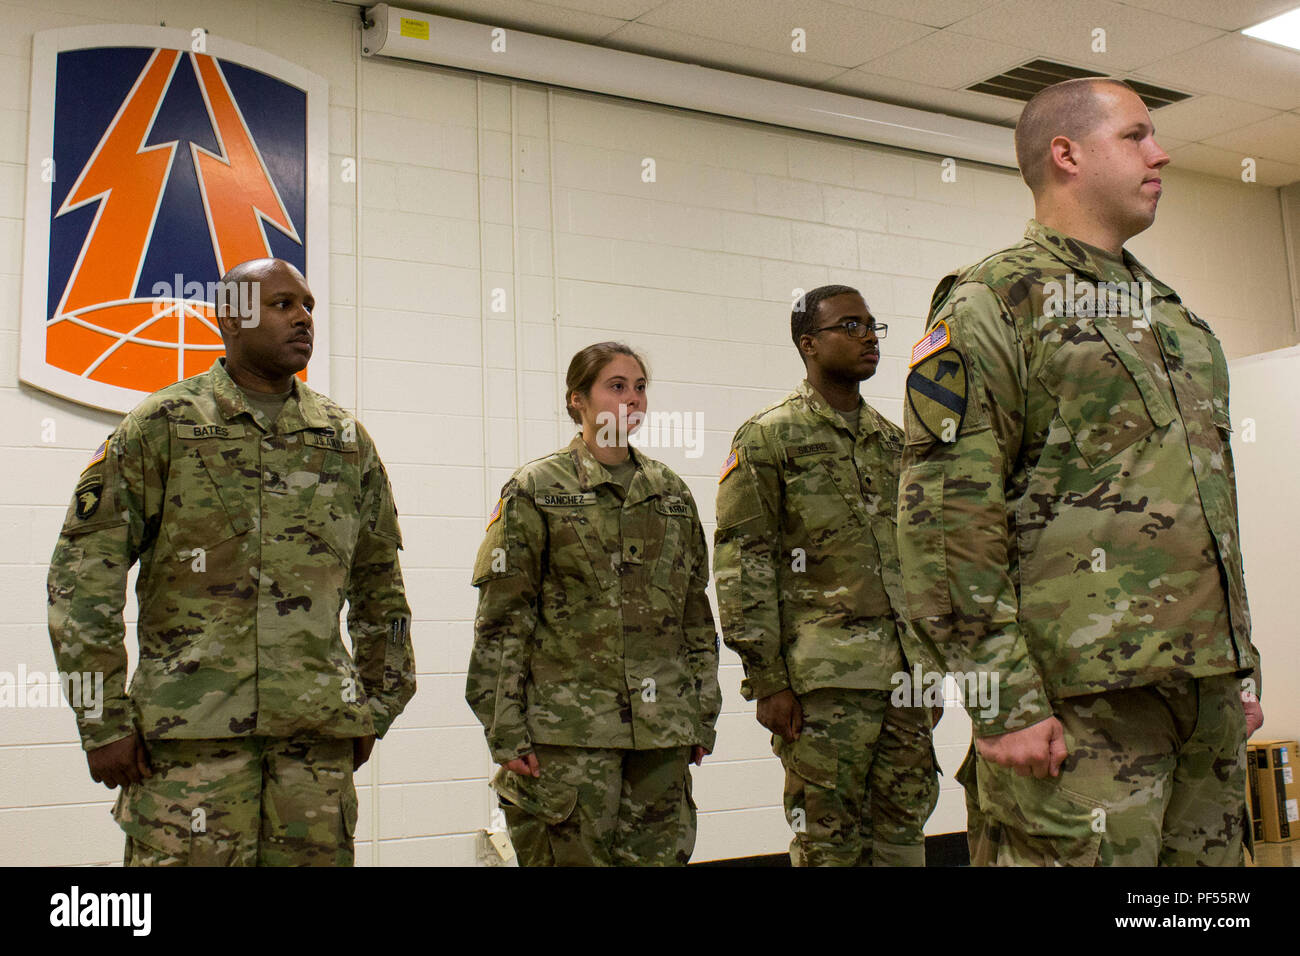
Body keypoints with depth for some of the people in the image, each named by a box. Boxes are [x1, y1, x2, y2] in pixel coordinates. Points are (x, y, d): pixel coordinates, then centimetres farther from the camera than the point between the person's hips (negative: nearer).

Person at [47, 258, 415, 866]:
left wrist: (377, 707, 16)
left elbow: (379, 583, 21)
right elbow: (83, 570, -2)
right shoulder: (162, 426, 3)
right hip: (190, 726, -3)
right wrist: (103, 720, -7)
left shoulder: (347, 439, 14)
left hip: (320, 730, 4)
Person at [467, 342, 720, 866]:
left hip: (661, 725, 4)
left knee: (659, 855, 6)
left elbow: (696, 612, 16)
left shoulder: (671, 492, 13)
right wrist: (504, 729, -9)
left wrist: (703, 714, 12)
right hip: (568, 727, -4)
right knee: (572, 854, -1)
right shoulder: (536, 490, 1)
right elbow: (501, 618, -3)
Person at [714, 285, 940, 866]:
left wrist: (932, 662, 16)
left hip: (906, 671, 6)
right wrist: (767, 679, -13)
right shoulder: (769, 437, -3)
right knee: (829, 840, 1)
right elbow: (742, 562, -8)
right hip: (824, 677, -6)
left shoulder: (892, 438, 16)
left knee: (903, 830, 10)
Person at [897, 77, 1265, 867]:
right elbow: (945, 515, -13)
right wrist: (1005, 700, -17)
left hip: (1208, 695, 8)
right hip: (1079, 706, -7)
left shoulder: (1172, 312, 20)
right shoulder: (990, 305, -5)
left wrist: (1243, 667, 19)